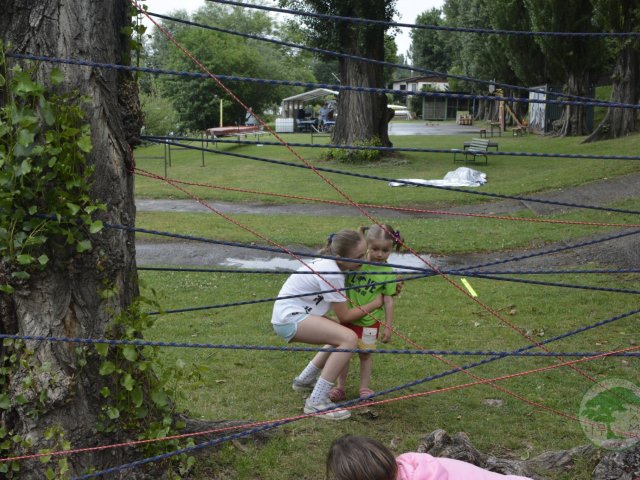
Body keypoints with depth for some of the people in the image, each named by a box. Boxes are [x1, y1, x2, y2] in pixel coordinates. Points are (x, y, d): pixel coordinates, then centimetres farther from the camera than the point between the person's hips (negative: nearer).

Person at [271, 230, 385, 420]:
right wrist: (375, 303, -5)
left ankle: (304, 380, 32)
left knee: (341, 335, 22)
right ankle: (317, 401, -19)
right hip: (289, 318, -10)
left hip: (289, 313, 10)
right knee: (349, 339, -22)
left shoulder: (329, 262, 6)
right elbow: (344, 316, -14)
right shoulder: (331, 274, -21)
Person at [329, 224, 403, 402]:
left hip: (369, 321, -2)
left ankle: (364, 388, 22)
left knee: (365, 354, 9)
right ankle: (340, 387, 18)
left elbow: (388, 300, -7)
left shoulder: (388, 273, -11)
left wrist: (388, 326, -6)